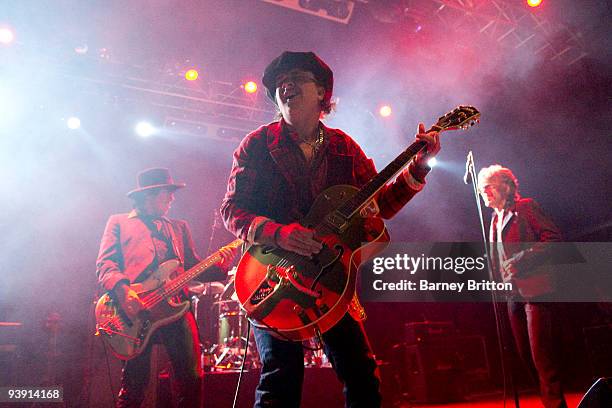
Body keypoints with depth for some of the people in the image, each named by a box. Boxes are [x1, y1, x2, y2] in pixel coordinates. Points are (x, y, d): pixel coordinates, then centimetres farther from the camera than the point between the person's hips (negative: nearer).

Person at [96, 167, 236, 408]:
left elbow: (192, 266, 17)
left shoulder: (179, 227, 26)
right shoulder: (119, 223, 15)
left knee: (192, 379, -2)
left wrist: (219, 266, -3)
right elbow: (104, 263, 2)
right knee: (134, 385, 0)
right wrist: (122, 290, -18)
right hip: (136, 311, -3)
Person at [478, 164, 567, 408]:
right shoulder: (496, 219, 19)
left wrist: (521, 260, -18)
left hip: (536, 290, -8)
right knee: (527, 356, 12)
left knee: (542, 356, -9)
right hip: (514, 293, 8)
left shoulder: (525, 207, -3)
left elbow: (553, 237, -12)